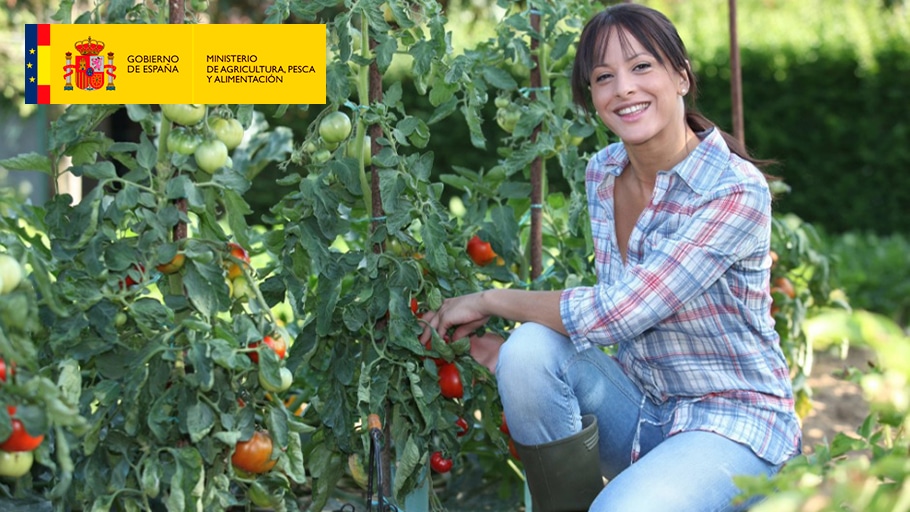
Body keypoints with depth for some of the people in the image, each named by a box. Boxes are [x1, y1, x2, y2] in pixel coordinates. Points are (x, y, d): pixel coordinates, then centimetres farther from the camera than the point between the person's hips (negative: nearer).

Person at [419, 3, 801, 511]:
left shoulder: (736, 192, -22)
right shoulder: (603, 173, 2)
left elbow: (617, 312, -25)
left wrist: (489, 301, -13)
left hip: (735, 425, -6)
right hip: (639, 407, 6)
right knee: (530, 347, -21)